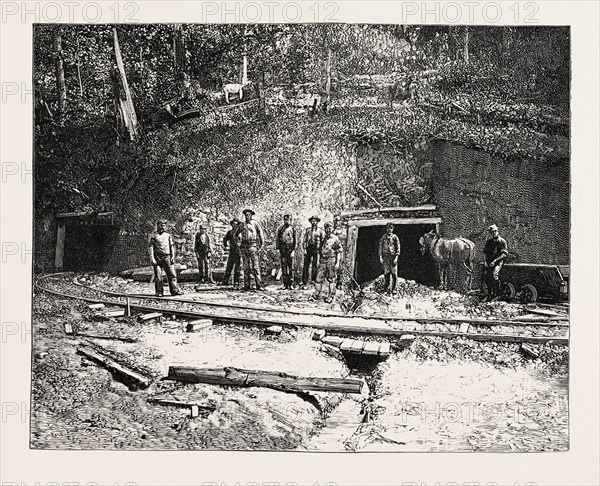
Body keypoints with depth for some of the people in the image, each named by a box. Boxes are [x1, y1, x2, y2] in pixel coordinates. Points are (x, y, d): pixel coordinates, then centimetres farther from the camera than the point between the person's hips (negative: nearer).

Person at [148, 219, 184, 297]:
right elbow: (150, 247, 0)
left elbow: (172, 246, 14)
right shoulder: (153, 236, 6)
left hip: (167, 258, 2)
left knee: (172, 274, -6)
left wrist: (173, 256, 2)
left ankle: (175, 290, -6)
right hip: (157, 258, -2)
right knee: (158, 276, -2)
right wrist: (152, 259, -10)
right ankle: (159, 292, 5)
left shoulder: (168, 235, 16)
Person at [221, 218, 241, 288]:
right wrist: (225, 246, 13)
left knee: (237, 269, -2)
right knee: (228, 267, 10)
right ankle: (225, 281, 19)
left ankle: (236, 283, 4)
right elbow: (225, 239, 26)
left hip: (238, 252, -4)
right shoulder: (229, 232, 10)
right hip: (231, 252, 4)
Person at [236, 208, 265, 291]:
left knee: (256, 266, -8)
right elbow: (236, 234, 25)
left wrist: (261, 246, -4)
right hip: (244, 246, 3)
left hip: (253, 246, -3)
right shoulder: (242, 225, 11)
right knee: (246, 267, 5)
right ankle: (246, 285, 8)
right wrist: (238, 242, 12)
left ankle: (259, 285, -10)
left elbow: (261, 235, 2)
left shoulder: (255, 224, 2)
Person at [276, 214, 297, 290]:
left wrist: (293, 251, -8)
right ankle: (285, 284, 4)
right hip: (283, 250, 1)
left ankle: (291, 284, 4)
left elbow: (295, 241, 1)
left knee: (291, 267, 0)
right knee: (284, 267, 0)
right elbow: (277, 240, 10)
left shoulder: (293, 229, 4)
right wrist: (278, 250, 2)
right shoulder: (280, 229, 9)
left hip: (290, 250, -1)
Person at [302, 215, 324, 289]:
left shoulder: (320, 231, 6)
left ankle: (314, 280, 9)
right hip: (308, 249, 1)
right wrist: (304, 249, 0)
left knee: (315, 266, -2)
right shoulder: (308, 230, 9)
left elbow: (323, 241, 7)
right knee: (306, 266, -1)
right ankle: (305, 283, 2)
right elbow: (304, 240, 9)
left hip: (316, 250, -1)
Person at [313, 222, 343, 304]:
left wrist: (337, 263, -12)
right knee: (319, 278, 3)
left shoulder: (335, 239, -4)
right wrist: (319, 261, 16)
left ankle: (331, 296, 8)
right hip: (323, 261, 5)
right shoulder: (323, 239, 13)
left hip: (332, 261, -5)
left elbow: (339, 252, -6)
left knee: (331, 279, 1)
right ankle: (316, 295, 9)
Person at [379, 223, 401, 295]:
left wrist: (396, 258, -7)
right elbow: (380, 247, 8)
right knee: (386, 273, 5)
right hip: (385, 257, 1)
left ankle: (393, 289, 1)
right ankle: (386, 288, 15)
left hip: (393, 256, -1)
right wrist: (380, 257, 0)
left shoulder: (395, 237, 3)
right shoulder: (383, 237, 7)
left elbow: (398, 248, 1)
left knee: (394, 274, -3)